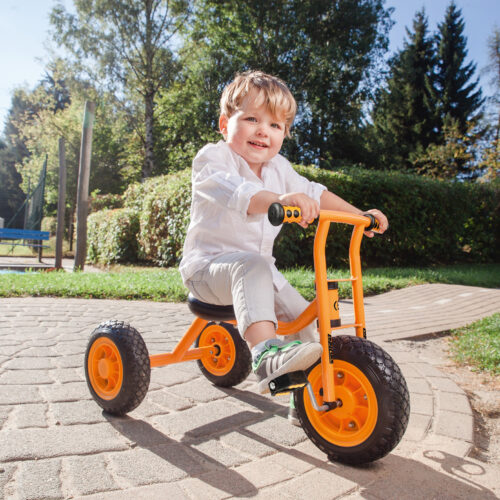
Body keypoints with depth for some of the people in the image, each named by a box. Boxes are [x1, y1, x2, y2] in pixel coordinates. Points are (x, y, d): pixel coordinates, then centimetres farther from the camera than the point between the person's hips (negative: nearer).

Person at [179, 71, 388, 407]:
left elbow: (314, 193, 16)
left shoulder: (278, 168, 11)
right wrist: (281, 199, -50)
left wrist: (359, 215, 10)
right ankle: (267, 354, -49)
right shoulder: (212, 158, -12)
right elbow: (236, 193, -33)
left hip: (258, 267, 7)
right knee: (252, 267, -39)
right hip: (208, 266, -7)